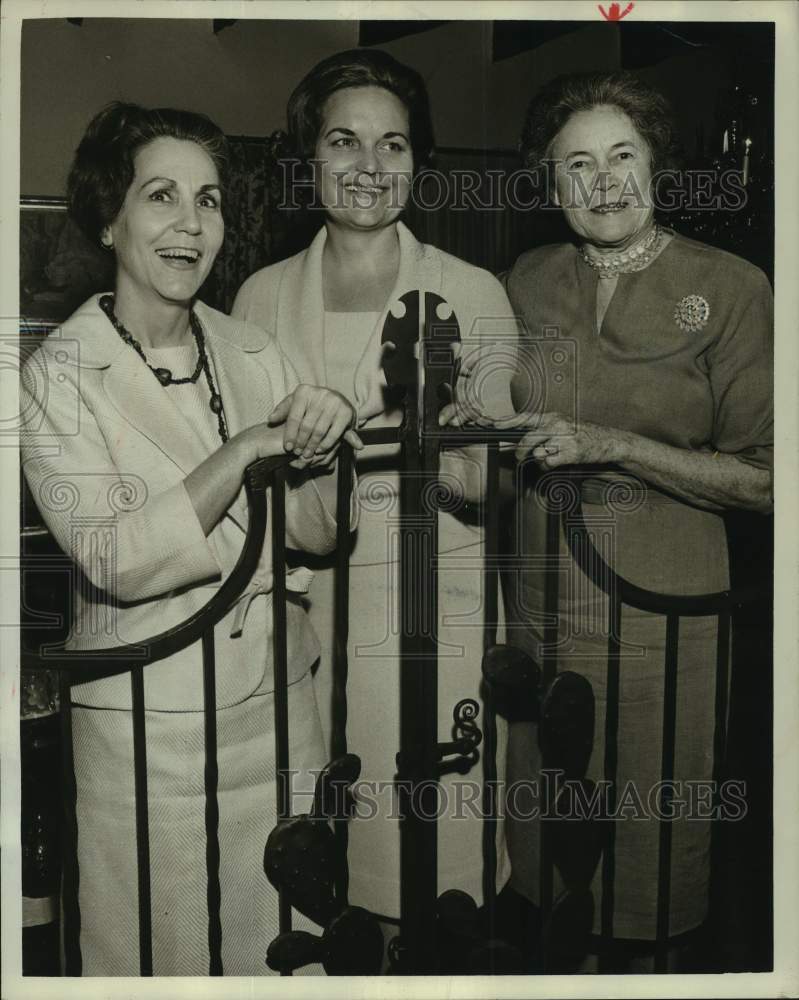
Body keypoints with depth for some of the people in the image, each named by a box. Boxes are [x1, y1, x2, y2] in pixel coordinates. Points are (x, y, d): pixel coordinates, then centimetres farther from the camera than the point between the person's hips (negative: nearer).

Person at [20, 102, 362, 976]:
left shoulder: (251, 351, 4)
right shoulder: (57, 376, -9)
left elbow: (317, 532, 2)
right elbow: (116, 561, -19)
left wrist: (321, 442, -17)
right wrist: (247, 447, -23)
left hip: (277, 703, 4)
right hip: (147, 726, -4)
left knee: (285, 950, 16)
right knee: (154, 951, 12)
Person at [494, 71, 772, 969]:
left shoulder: (730, 288, -8)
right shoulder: (529, 280, 5)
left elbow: (763, 480, -12)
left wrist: (610, 445, -19)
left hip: (658, 600, -4)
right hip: (540, 586, 4)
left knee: (653, 837, 9)